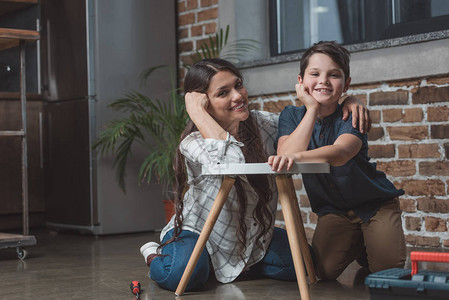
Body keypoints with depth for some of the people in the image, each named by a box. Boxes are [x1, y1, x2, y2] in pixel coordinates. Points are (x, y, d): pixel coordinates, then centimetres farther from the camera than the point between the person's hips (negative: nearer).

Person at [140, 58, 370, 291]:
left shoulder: (263, 123, -8)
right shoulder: (193, 143, -23)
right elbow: (232, 161, -45)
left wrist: (344, 102, -16)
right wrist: (196, 111, -36)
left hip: (251, 236, 5)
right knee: (184, 275, -35)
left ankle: (241, 266, 12)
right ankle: (155, 255, 4)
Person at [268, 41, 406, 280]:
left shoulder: (351, 116, -19)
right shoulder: (291, 116, -8)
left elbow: (341, 152, -42)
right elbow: (286, 154, -27)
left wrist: (297, 156, -62)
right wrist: (312, 109, -28)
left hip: (376, 202, -2)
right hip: (333, 209, 3)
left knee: (387, 270, -16)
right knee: (325, 271, -14)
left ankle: (367, 245, 20)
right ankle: (356, 245, 19)